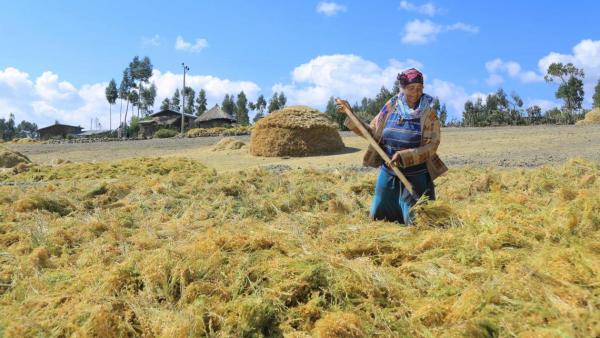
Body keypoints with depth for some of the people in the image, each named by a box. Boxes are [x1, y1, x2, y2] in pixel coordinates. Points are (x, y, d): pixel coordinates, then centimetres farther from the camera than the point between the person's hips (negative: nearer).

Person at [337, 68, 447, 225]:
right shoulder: (390, 107, 0)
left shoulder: (428, 114, -10)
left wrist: (403, 156, -24)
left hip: (416, 177, -3)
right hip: (388, 173, 3)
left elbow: (431, 146, -15)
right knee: (378, 217, 14)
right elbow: (371, 132, 8)